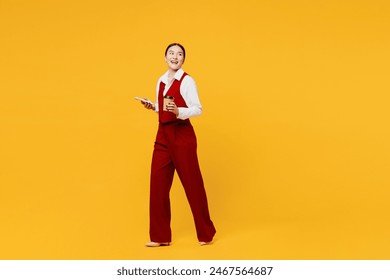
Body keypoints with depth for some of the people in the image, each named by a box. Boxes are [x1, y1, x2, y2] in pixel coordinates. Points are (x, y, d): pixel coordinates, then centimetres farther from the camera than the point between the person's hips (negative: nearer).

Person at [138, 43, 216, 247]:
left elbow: (197, 109, -15)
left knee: (192, 183, 1)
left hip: (182, 136, -7)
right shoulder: (161, 81, 12)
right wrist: (153, 106, 4)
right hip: (163, 135, 7)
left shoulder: (186, 81, -10)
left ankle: (205, 234, 16)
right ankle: (160, 236, 13)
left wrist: (178, 111, -31)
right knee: (158, 184, 4)